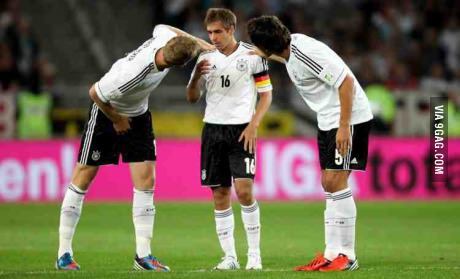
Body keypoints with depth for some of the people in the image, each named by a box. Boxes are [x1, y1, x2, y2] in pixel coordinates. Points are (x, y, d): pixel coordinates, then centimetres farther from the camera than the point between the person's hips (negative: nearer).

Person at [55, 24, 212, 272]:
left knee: (146, 181, -2)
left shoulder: (165, 37, -21)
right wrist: (117, 120, -10)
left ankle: (143, 254, 1)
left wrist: (200, 43, 1)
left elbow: (162, 27, 6)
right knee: (82, 179, 0)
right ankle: (64, 253, 7)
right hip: (107, 113, -7)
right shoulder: (132, 74, -41)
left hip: (138, 114, 7)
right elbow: (95, 92, -26)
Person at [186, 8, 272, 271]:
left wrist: (253, 125, -9)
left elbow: (266, 94, 2)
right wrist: (197, 76, -9)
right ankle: (230, 257, 6)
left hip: (241, 130, -4)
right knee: (220, 195, 2)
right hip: (213, 130, 4)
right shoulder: (206, 58, 8)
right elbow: (192, 97, 11)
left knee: (244, 190, -15)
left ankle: (255, 254, -6)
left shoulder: (252, 55, -2)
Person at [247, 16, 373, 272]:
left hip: (349, 117, -10)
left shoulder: (305, 53, -24)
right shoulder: (290, 45, 4)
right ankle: (333, 252, 9)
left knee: (335, 182, -12)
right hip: (328, 120, 10)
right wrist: (266, 56, 43)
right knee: (329, 184, 7)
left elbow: (346, 82, -25)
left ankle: (347, 256, -9)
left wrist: (344, 126, -26)